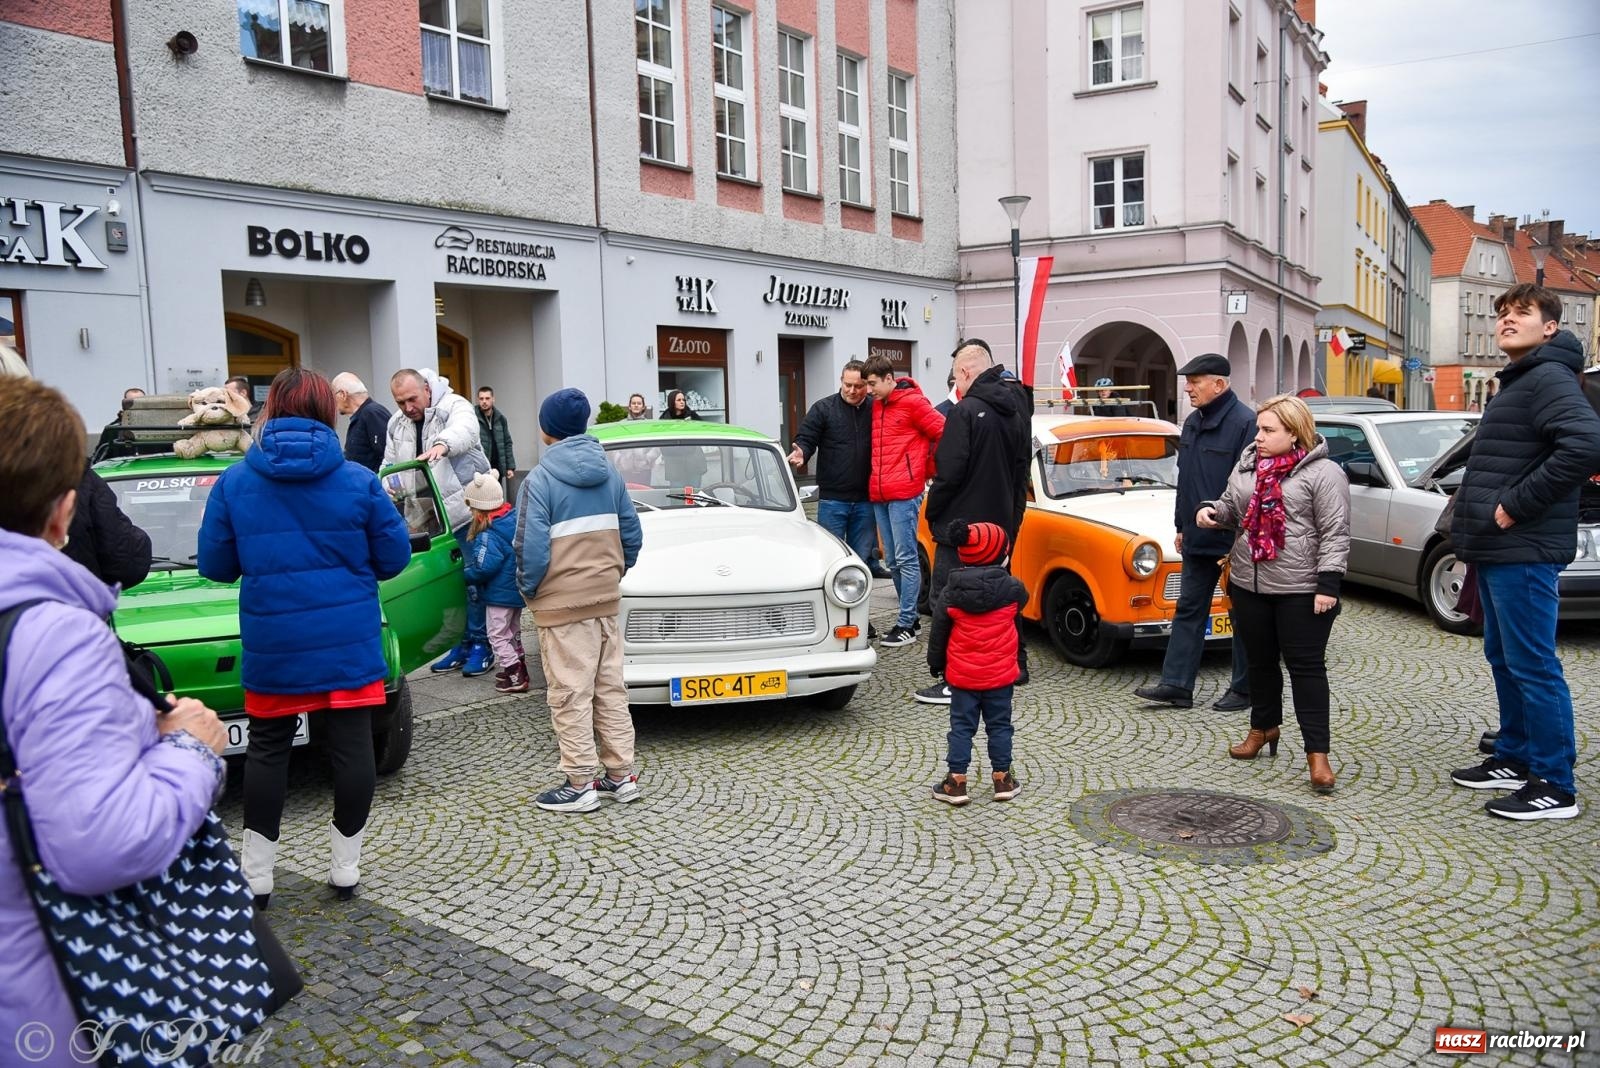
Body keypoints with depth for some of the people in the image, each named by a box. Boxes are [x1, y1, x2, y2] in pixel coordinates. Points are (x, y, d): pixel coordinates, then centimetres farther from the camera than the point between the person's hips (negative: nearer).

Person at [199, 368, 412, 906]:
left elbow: (216, 566, 0)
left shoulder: (233, 483, -4)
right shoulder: (359, 481, -7)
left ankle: (256, 874, 20)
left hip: (271, 647, 1)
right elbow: (393, 558, -1)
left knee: (267, 750, 13)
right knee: (352, 747, 7)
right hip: (348, 644, -1)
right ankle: (345, 868, 17)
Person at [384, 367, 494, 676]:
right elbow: (389, 466, 19)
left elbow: (464, 429, -34)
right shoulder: (396, 425, 11)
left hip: (465, 511, -6)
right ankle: (462, 643, 22)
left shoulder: (454, 406, -10)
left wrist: (442, 445, -55)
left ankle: (481, 645, 9)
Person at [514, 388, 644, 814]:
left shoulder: (540, 480, -13)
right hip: (606, 600, 6)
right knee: (611, 688, 12)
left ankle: (580, 785, 7)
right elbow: (632, 536, 7)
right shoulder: (610, 475, 5)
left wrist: (528, 590, -2)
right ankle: (621, 775, 19)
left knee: (571, 694, 1)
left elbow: (531, 547, -18)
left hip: (561, 603, -6)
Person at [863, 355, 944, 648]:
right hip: (879, 495, 8)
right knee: (892, 560, 11)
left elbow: (944, 434, -8)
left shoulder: (913, 402, -7)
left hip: (904, 494, -8)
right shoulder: (875, 406, 15)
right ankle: (909, 616, 21)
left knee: (906, 559, -4)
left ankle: (906, 625, 0)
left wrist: (925, 470, 1)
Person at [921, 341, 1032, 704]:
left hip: (962, 526, -8)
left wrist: (933, 513, -5)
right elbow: (1022, 468, 15)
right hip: (1003, 523, 8)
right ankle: (1015, 665, 29)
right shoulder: (1016, 410, 9)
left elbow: (950, 472, -20)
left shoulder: (967, 411, -17)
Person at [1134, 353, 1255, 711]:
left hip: (1234, 542, -8)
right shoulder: (1192, 423, 10)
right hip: (1198, 540, 8)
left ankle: (1244, 688, 18)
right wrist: (1182, 527, 17)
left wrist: (1240, 543, -20)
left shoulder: (1244, 423, -16)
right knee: (1188, 610, 9)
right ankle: (1176, 684, 15)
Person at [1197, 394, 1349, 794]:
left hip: (1302, 590, -6)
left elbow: (1335, 534, -12)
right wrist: (1211, 511, -1)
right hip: (1249, 585, 6)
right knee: (1260, 661, 17)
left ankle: (1317, 753, 1)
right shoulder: (1246, 465, 9)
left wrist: (1327, 584, -17)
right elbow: (1232, 507, 21)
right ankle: (1263, 727, 36)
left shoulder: (1323, 473, -9)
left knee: (1306, 667, -2)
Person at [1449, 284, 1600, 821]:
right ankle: (1514, 758, 29)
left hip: (1523, 551, -10)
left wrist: (1517, 504, -23)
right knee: (1503, 659, 17)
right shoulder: (1514, 383, 19)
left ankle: (1555, 786, 3)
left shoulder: (1548, 378, -12)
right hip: (1499, 550, 10)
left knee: (1532, 666, -5)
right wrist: (1477, 509, 12)